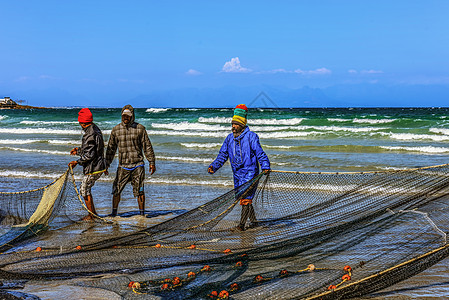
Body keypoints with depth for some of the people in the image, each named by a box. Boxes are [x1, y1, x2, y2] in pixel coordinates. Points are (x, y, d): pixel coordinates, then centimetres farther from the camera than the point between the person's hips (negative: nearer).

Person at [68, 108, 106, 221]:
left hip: (93, 168, -10)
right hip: (99, 166, 10)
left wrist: (77, 162, -18)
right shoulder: (96, 129, 10)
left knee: (84, 190, 2)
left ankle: (91, 215, 10)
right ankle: (93, 213, 24)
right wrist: (78, 150, 26)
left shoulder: (90, 134, -21)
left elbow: (90, 154, -23)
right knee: (86, 189, 19)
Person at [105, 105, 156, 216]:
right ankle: (114, 212, 14)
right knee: (116, 190, 1)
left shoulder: (140, 128, -1)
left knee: (139, 191, -1)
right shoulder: (116, 130, 5)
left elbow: (147, 147, 2)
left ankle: (142, 213, 9)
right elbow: (111, 148, 11)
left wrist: (152, 163, 0)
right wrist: (106, 165, 9)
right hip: (123, 166, 2)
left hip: (137, 165, -2)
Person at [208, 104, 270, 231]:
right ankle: (254, 221, 28)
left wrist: (265, 167, -25)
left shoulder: (251, 136, -8)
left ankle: (241, 225, -13)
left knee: (246, 198, -12)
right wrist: (214, 166, -6)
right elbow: (222, 155, 9)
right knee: (242, 198, 12)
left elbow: (260, 153, -12)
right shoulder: (229, 138, 9)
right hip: (237, 174, 7)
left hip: (250, 172, -7)